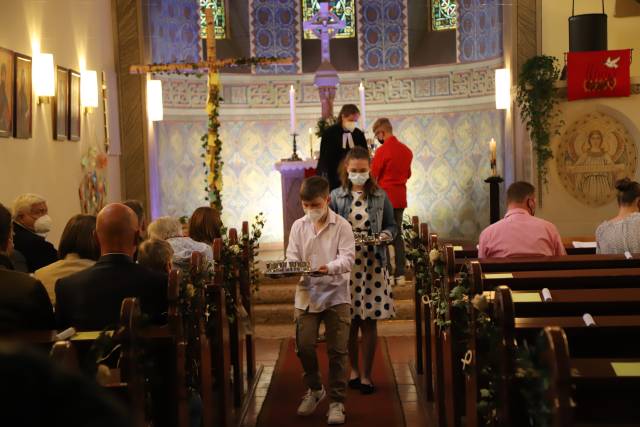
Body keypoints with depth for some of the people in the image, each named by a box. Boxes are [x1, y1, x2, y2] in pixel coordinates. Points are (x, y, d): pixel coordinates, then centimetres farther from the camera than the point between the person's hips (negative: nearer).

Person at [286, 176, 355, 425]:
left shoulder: (342, 225, -4)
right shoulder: (298, 226, 5)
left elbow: (347, 258, -12)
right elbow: (292, 258, 3)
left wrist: (329, 268, -31)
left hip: (336, 294, -2)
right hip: (306, 294, 3)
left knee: (337, 350, 0)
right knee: (304, 346, 2)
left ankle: (337, 401, 12)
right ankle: (314, 389, 27)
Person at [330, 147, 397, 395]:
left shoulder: (380, 196, 3)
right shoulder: (337, 197, 3)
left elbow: (392, 226, 9)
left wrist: (386, 235, -12)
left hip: (373, 264, 0)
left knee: (370, 321, 2)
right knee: (350, 321, 8)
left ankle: (366, 374, 14)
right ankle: (354, 369, 26)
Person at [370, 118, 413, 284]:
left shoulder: (382, 150, -14)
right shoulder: (406, 150, 7)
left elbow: (372, 176, -10)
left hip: (385, 197, -7)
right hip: (400, 198, 7)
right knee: (397, 235, 13)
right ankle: (400, 274, 13)